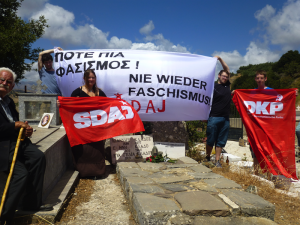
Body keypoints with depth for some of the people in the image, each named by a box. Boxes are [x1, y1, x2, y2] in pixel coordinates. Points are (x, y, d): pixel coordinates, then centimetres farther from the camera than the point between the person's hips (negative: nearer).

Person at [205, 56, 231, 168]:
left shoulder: (227, 85, 15)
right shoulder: (213, 87, -1)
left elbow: (227, 69, 18)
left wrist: (220, 59, 11)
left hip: (225, 118, 5)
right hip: (214, 117, -5)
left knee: (220, 142, 7)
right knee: (210, 140, 3)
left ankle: (217, 161, 13)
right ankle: (207, 158, 20)